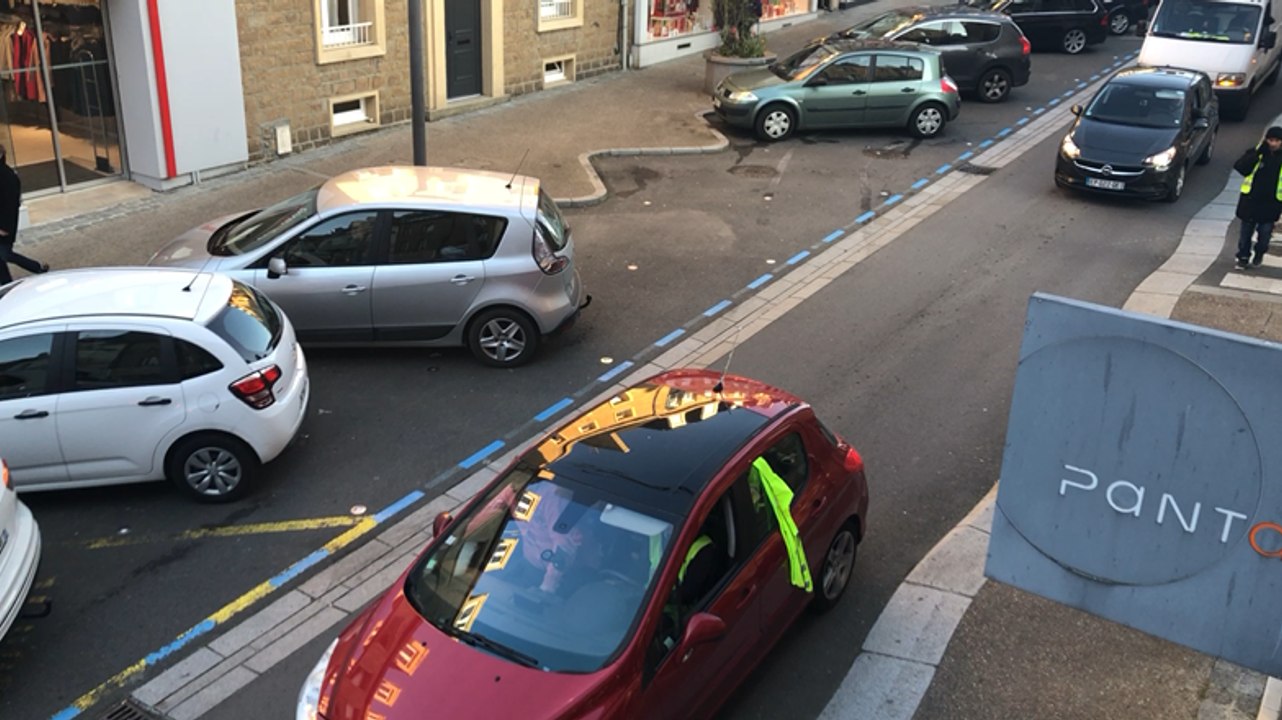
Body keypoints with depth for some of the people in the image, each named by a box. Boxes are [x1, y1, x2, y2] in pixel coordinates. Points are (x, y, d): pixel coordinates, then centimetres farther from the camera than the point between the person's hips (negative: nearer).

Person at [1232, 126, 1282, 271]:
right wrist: (1257, 153, -24)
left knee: (1265, 232, 6)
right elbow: (1239, 166, -16)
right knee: (1246, 231, 8)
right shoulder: (1256, 153, -3)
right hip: (1250, 200, 0)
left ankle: (1259, 253, 31)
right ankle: (1243, 257, 22)